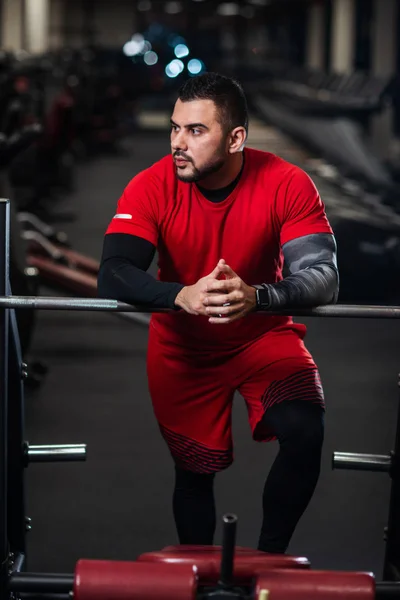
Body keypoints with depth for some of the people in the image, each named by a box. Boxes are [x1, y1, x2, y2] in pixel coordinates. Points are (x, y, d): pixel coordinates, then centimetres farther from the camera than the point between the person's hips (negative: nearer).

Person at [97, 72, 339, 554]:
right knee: (194, 468, 8)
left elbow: (323, 276, -33)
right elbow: (112, 276, -32)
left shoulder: (287, 185, -24)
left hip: (265, 335, -1)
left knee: (305, 434, -23)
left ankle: (269, 555, -1)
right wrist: (183, 296, -52)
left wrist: (256, 296, -54)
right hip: (182, 348, 1)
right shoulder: (153, 188, -23)